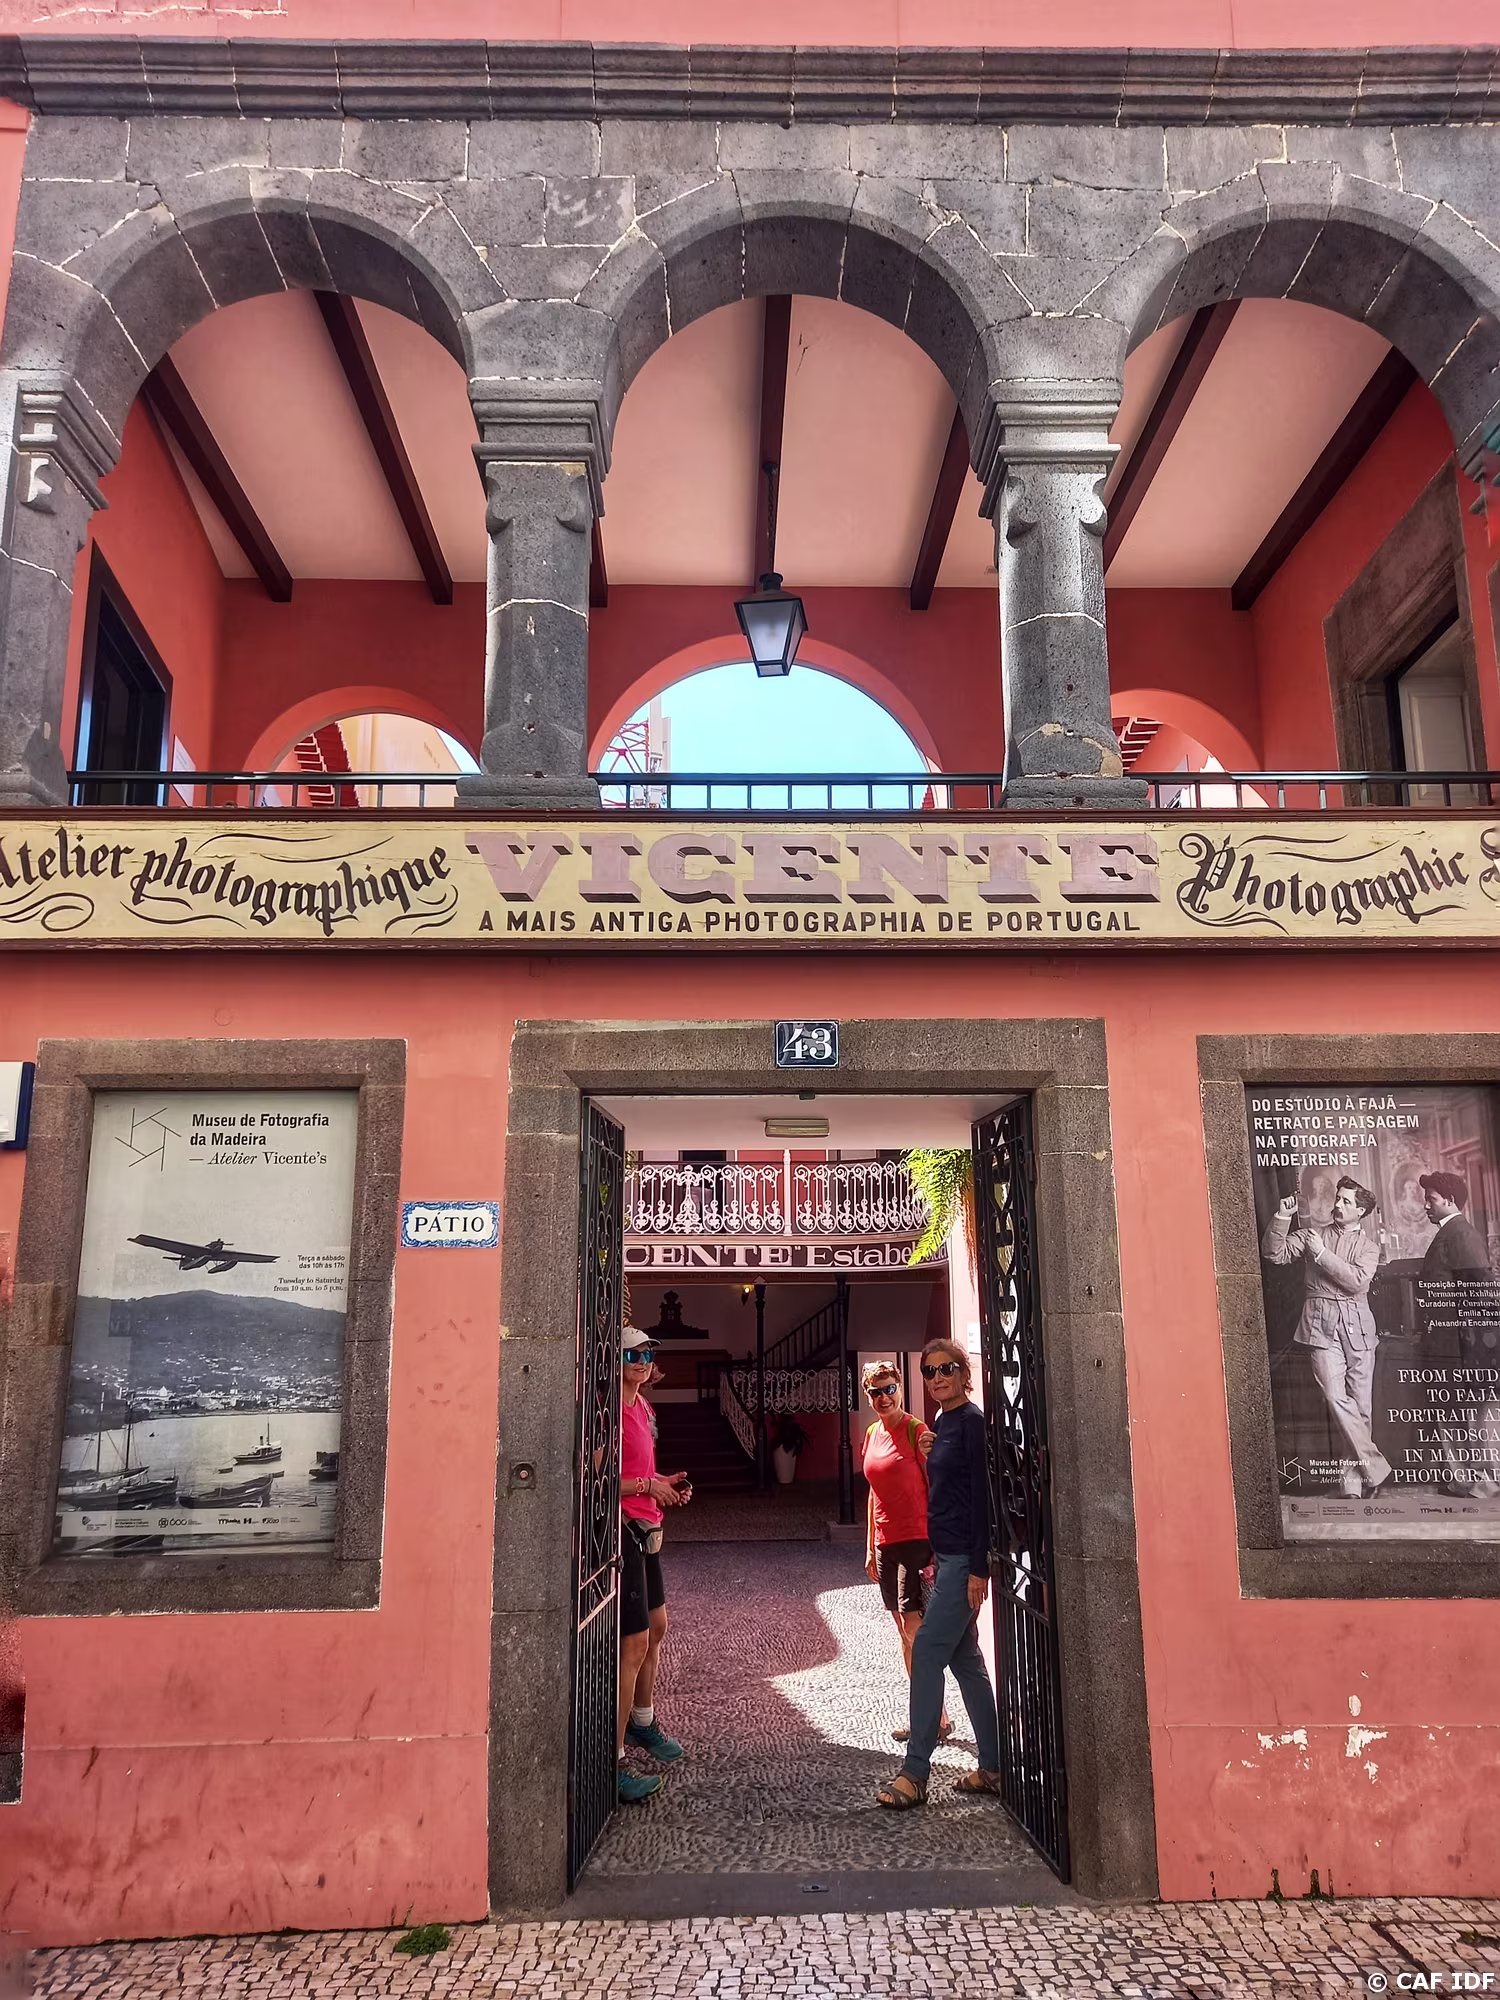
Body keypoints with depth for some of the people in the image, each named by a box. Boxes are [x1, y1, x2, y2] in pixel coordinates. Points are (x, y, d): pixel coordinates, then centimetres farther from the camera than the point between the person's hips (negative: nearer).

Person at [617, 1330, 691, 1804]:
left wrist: (664, 1481, 7)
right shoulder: (612, 1410, -18)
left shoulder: (641, 1406, 12)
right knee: (635, 1644, -8)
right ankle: (615, 1761, -1)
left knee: (656, 1626, 22)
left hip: (646, 1529, 10)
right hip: (623, 1530, -10)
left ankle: (643, 1721, 41)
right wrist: (647, 1486, -20)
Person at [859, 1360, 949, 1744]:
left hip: (917, 1539, -7)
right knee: (904, 1629, 12)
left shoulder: (917, 1432, -12)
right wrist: (870, 1548, 16)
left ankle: (938, 1718, 1)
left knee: (914, 1627, -11)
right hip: (886, 1543, 8)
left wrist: (936, 1548, -17)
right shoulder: (872, 1435, 9)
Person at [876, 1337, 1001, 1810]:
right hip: (947, 1555, 9)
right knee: (964, 1656, 13)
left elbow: (981, 1496, -17)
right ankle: (993, 1767, 21)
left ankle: (914, 1774, -3)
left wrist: (978, 1568, -19)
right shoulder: (943, 1423, 13)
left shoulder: (972, 1422, -13)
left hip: (966, 1557, -9)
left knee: (927, 1651, -8)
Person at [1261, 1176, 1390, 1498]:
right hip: (1321, 1324, -1)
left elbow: (1357, 1280, -9)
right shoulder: (1312, 1232, 11)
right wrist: (1282, 1218, -9)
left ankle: (1354, 1479, 10)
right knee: (1335, 1396, -17)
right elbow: (1274, 1254, 2)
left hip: (1357, 1326, 1)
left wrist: (1322, 1253, -12)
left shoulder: (1368, 1245, 9)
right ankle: (1374, 1465, -9)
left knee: (1361, 1404, 1)